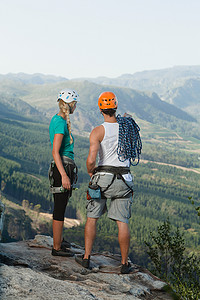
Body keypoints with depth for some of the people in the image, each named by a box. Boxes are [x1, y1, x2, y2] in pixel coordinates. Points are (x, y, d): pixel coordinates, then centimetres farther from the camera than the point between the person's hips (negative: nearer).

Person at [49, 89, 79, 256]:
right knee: (60, 208, -2)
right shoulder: (61, 123, -18)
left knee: (61, 206, 20)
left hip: (63, 168, 10)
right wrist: (64, 175, -26)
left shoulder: (57, 119, 12)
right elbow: (55, 152, -22)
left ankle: (59, 240, 34)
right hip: (62, 168, -10)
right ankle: (57, 248, 5)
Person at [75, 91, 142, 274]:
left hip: (103, 178, -2)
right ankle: (125, 263, 9)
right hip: (124, 179, 3)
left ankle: (86, 257, 16)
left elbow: (91, 159, -20)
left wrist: (90, 171, 1)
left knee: (92, 218, 13)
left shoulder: (98, 131, -10)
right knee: (122, 222, 5)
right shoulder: (128, 127, 2)